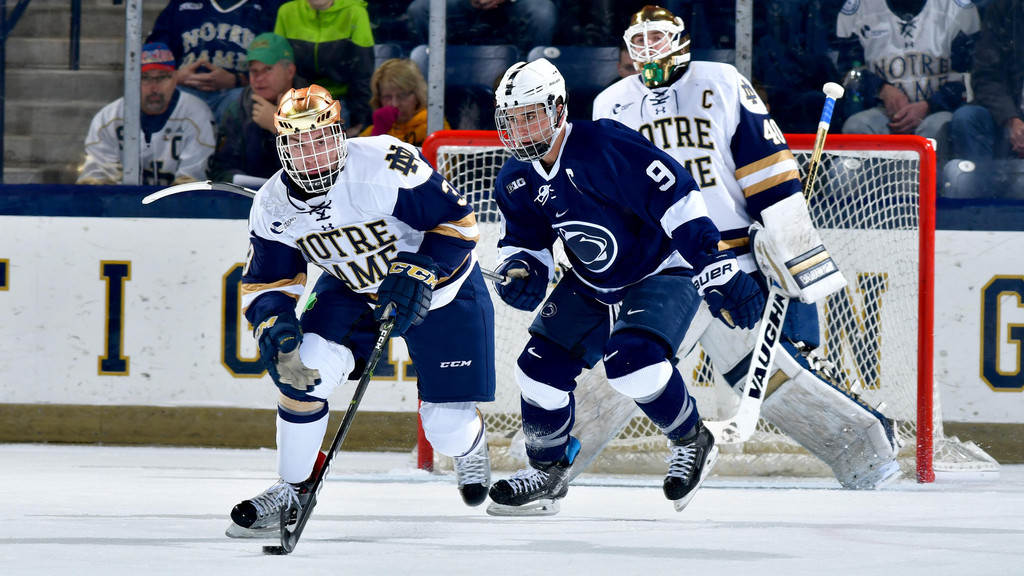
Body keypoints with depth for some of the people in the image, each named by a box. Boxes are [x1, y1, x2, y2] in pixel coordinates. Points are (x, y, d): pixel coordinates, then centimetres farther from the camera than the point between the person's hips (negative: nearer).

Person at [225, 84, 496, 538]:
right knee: (306, 370, -22)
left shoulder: (386, 166, -32)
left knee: (447, 424, -4)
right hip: (351, 291, 4)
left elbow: (458, 221, -24)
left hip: (439, 288, -4)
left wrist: (418, 272, -34)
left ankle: (468, 445, 37)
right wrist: (276, 327, -26)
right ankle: (294, 489, -3)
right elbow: (264, 283, -6)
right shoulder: (273, 205, -16)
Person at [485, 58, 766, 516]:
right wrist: (519, 272, -14)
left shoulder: (603, 147, -28)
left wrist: (718, 271, -33)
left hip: (663, 269, -8)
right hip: (592, 286, 8)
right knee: (542, 365, -1)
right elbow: (524, 241, 11)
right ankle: (547, 474, 19)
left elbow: (677, 201, -30)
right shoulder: (516, 181, -4)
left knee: (631, 360, -29)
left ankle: (692, 443, -3)